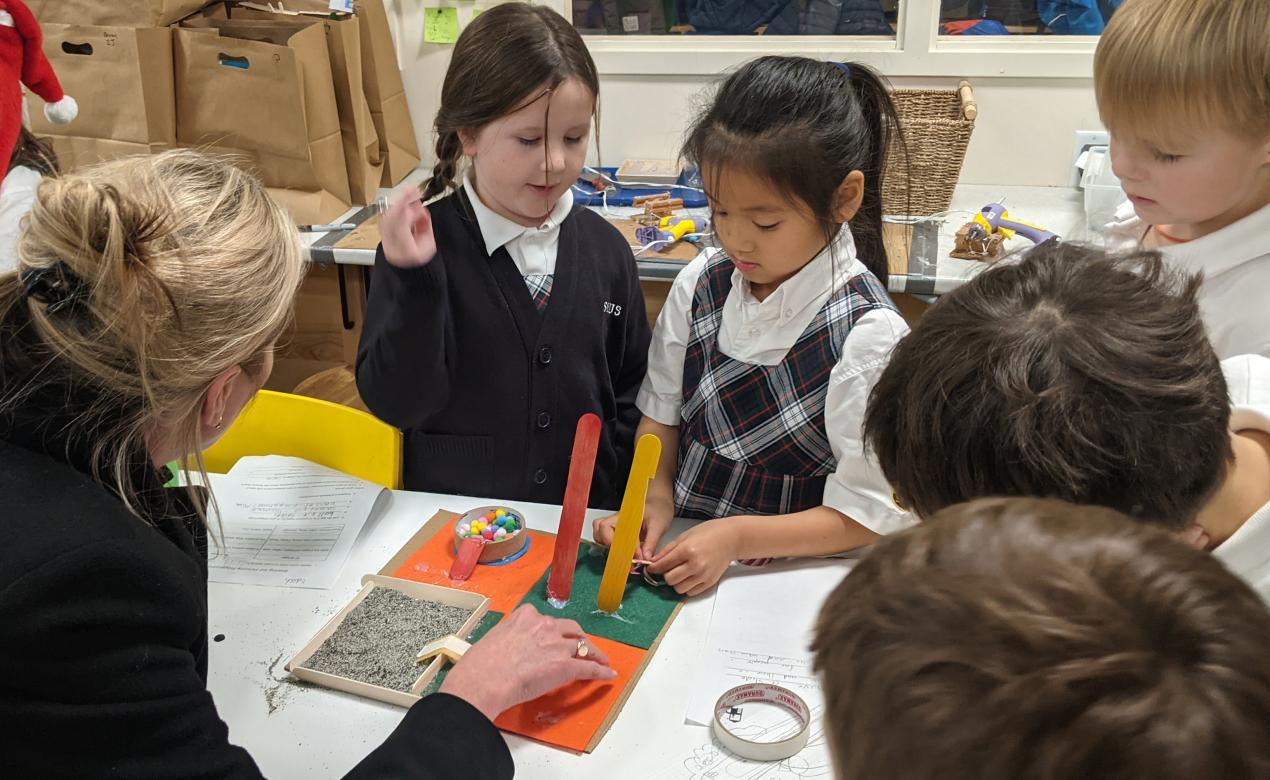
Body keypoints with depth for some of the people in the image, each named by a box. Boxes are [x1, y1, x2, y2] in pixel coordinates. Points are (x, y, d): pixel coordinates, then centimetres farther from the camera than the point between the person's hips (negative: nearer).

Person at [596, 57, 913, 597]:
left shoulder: (868, 334, -17)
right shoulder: (699, 285, -1)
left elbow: (865, 516, -12)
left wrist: (737, 537, -20)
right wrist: (655, 497, -8)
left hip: (788, 568, -2)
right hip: (674, 550, 3)